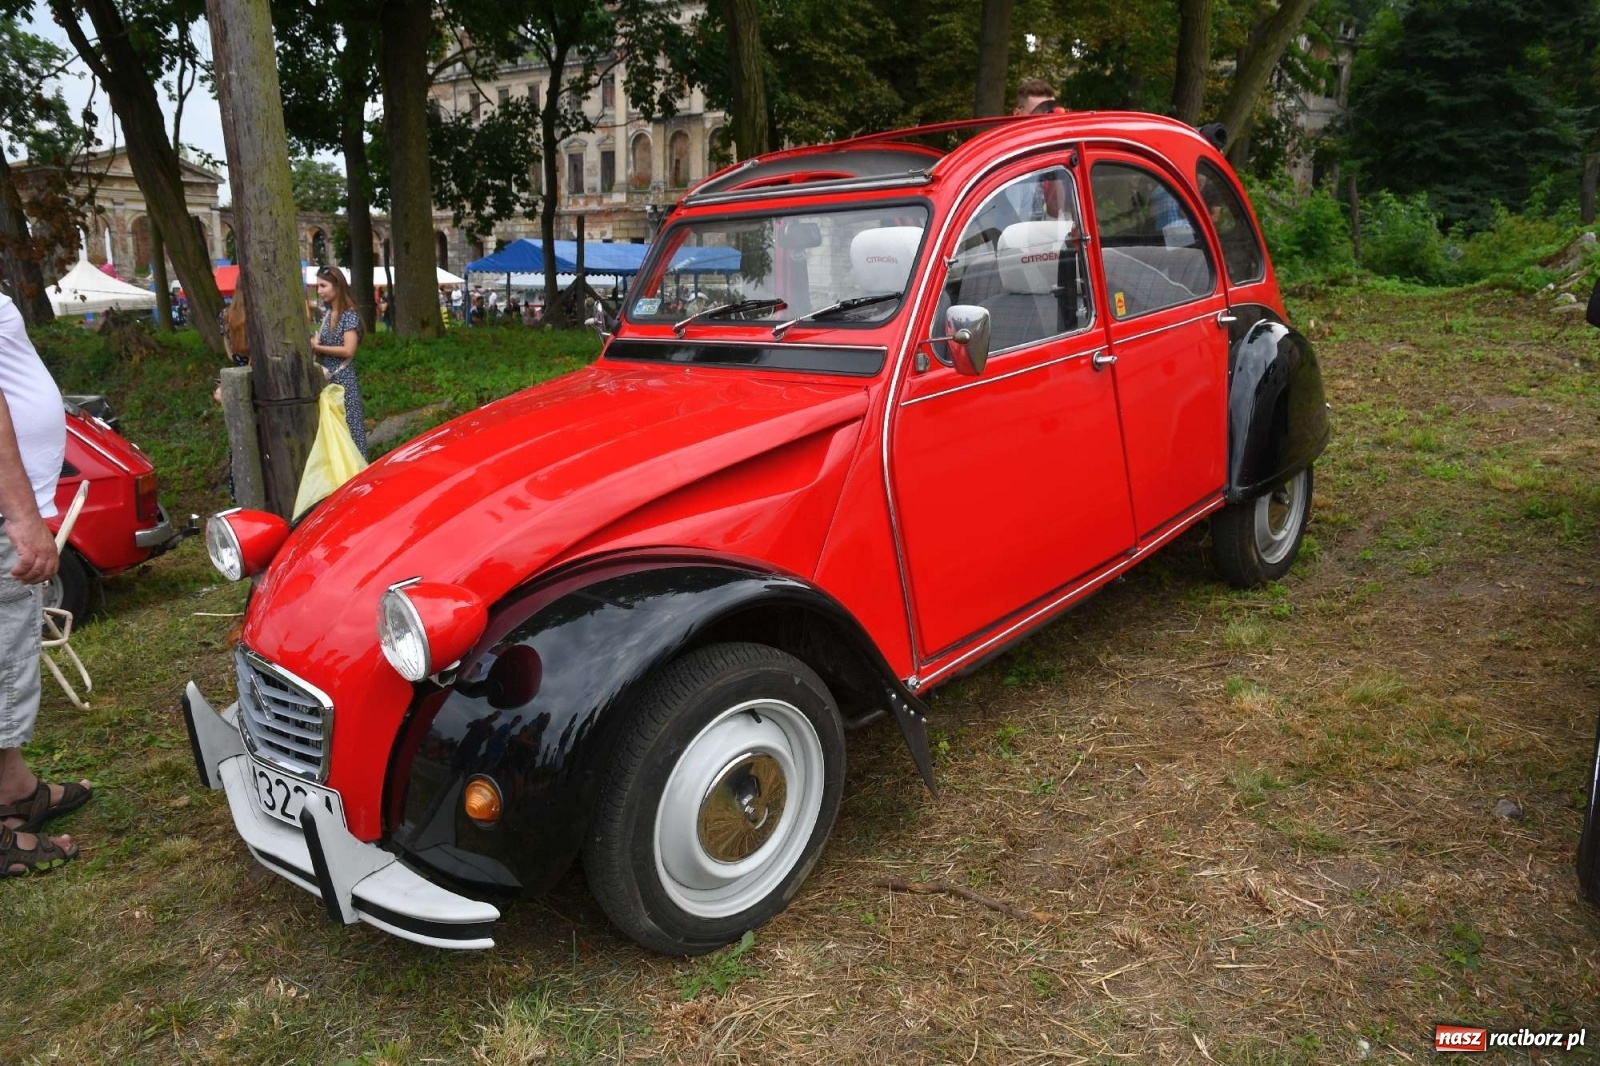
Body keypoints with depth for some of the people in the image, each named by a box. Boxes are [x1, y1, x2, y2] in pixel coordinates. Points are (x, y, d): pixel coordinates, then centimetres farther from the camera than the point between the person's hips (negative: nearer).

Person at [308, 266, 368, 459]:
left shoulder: (349, 315, -10)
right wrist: (314, 344, -4)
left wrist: (317, 347, -11)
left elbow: (348, 350, -19)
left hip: (343, 380, -7)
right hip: (325, 379, 7)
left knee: (347, 427, -4)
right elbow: (322, 343, 18)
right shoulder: (327, 313, 12)